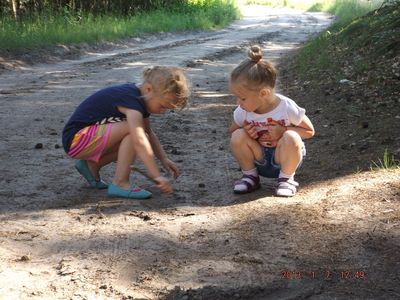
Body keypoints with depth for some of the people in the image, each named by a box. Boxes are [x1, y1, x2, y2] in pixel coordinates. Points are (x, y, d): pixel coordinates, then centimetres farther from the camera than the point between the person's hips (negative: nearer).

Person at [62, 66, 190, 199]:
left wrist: (164, 160, 12)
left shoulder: (139, 97, 6)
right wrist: (157, 176, -37)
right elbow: (139, 142, -36)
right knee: (134, 130, -24)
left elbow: (149, 133, 21)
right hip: (75, 139, -10)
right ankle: (120, 183, -19)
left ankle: (92, 165, 11)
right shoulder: (131, 100, -24)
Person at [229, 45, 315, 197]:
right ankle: (250, 175, -2)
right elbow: (232, 131, 6)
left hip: (283, 157, -3)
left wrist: (283, 131, -28)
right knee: (238, 136, -23)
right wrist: (246, 132, -19)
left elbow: (309, 131, -11)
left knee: (291, 138, -34)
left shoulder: (287, 107, -22)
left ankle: (287, 179, -10)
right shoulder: (242, 112, -12)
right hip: (259, 158, 3)